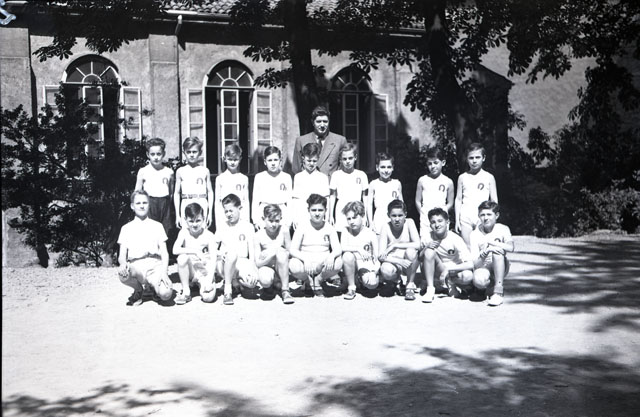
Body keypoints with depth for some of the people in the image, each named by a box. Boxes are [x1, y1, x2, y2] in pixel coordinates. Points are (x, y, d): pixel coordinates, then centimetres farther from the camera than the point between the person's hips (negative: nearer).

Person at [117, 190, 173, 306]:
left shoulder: (157, 226, 14)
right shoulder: (126, 228, 14)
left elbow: (164, 253, 7)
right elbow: (122, 255, 8)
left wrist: (164, 272, -11)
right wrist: (123, 264, -17)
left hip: (155, 264, -1)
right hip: (136, 266, 1)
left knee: (165, 294, -29)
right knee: (122, 274, -36)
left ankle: (153, 285, 10)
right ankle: (138, 290, 0)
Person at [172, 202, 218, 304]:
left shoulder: (209, 236, -9)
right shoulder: (184, 232, -5)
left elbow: (213, 260, -15)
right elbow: (175, 250, -22)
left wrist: (209, 280, -25)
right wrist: (195, 251, -28)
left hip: (205, 272, -2)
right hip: (190, 271, 2)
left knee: (208, 297, -28)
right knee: (182, 257, -30)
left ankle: (201, 285, 10)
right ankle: (186, 292, -15)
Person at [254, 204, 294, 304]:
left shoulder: (284, 231, -9)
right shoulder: (259, 236, -11)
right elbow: (257, 263, -11)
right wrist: (270, 256, -28)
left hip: (282, 267, 1)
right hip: (266, 266, -1)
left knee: (280, 251, -32)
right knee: (265, 279, -37)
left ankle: (285, 290, -26)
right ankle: (273, 283, 6)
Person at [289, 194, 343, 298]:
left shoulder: (329, 228, 6)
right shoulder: (302, 227, 0)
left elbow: (337, 249, -4)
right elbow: (293, 250, -9)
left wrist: (332, 255, -30)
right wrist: (305, 258, -30)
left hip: (323, 265, 1)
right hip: (306, 264, -1)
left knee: (338, 263, -30)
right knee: (293, 265, -34)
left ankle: (318, 281, 0)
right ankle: (310, 282, 0)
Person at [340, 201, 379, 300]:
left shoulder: (370, 234, -2)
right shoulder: (346, 232, 1)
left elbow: (376, 256, -2)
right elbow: (343, 247, -17)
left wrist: (375, 270, -17)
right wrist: (358, 249, -28)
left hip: (367, 265, 0)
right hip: (352, 265, 1)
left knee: (372, 284, -31)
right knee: (347, 255, -34)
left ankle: (362, 279, 12)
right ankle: (351, 288, -18)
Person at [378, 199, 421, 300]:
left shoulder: (409, 222, -10)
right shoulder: (386, 227, -11)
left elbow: (417, 244, -22)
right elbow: (381, 256, -17)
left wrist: (394, 245, -24)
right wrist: (399, 261, -34)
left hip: (410, 263, 1)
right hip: (394, 262, 0)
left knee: (411, 251, -34)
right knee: (386, 270, -36)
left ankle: (410, 285, -11)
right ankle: (397, 280, 4)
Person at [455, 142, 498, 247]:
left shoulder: (489, 177, 5)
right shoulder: (462, 177, 8)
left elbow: (494, 201, 8)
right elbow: (458, 199, 10)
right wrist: (457, 220, 5)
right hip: (465, 217, 1)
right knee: (466, 247, -1)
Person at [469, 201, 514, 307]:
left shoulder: (502, 229, -5)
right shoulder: (475, 234, -7)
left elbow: (511, 248, -27)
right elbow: (476, 264, -15)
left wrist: (490, 241, -29)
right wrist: (486, 251, -34)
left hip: (500, 268, 0)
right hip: (484, 268, 0)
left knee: (497, 250, -31)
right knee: (479, 280, -36)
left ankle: (498, 290, -27)